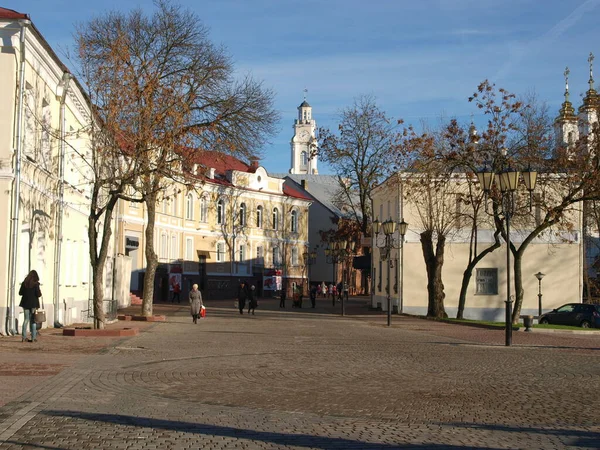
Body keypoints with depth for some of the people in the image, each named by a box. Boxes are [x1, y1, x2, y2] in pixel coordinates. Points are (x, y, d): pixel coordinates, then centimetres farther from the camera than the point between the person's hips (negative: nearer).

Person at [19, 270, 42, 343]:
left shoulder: (24, 283, 2)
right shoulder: (36, 283, -8)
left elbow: (20, 293, 4)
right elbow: (38, 294, -13)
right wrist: (40, 294, 9)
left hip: (25, 303, 3)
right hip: (33, 304, -3)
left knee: (26, 319, 11)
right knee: (33, 320, 3)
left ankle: (24, 337, 6)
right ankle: (34, 337, 1)